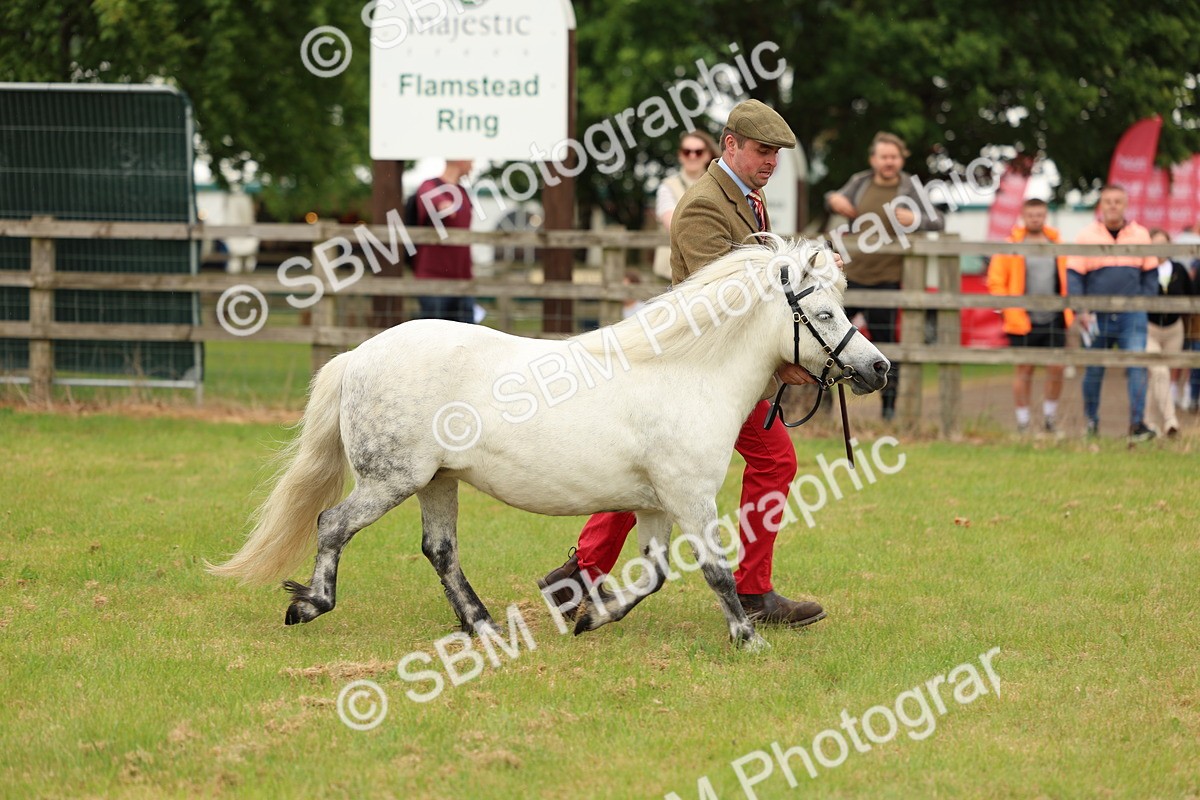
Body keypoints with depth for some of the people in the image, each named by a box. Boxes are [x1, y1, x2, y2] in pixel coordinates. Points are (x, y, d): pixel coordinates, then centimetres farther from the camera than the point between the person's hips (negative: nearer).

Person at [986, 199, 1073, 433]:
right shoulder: (1011, 247, 1)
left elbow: (1067, 279, 17)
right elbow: (995, 282, 0)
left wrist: (1068, 310, 8)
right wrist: (1009, 309, -8)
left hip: (1054, 321, 2)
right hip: (1023, 322, -2)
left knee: (1056, 368, -1)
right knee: (1024, 370, 3)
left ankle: (1050, 416, 17)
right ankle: (1023, 422, 10)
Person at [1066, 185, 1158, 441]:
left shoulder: (1140, 235, 7)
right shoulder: (1086, 237, 1)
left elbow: (1151, 273, 14)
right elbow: (1073, 275, 0)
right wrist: (1080, 311, -9)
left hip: (1132, 316, 0)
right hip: (1097, 315, 0)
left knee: (1137, 366, -12)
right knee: (1094, 370, 8)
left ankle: (1137, 423, -12)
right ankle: (1091, 420, 23)